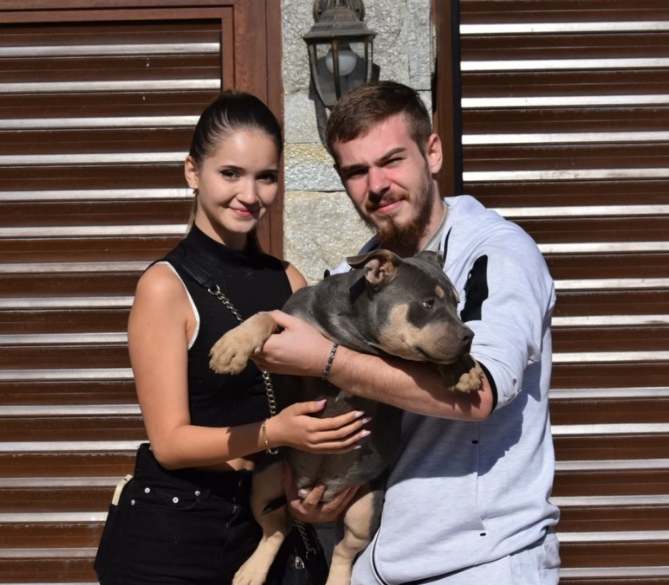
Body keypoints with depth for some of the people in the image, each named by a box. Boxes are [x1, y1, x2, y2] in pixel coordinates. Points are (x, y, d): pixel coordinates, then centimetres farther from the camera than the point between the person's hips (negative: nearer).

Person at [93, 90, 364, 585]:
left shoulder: (290, 281, 3)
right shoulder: (166, 286, -12)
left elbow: (307, 402, 8)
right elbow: (170, 441, -15)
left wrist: (324, 466, -12)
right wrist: (273, 434, -29)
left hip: (265, 524, 5)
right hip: (170, 535, -4)